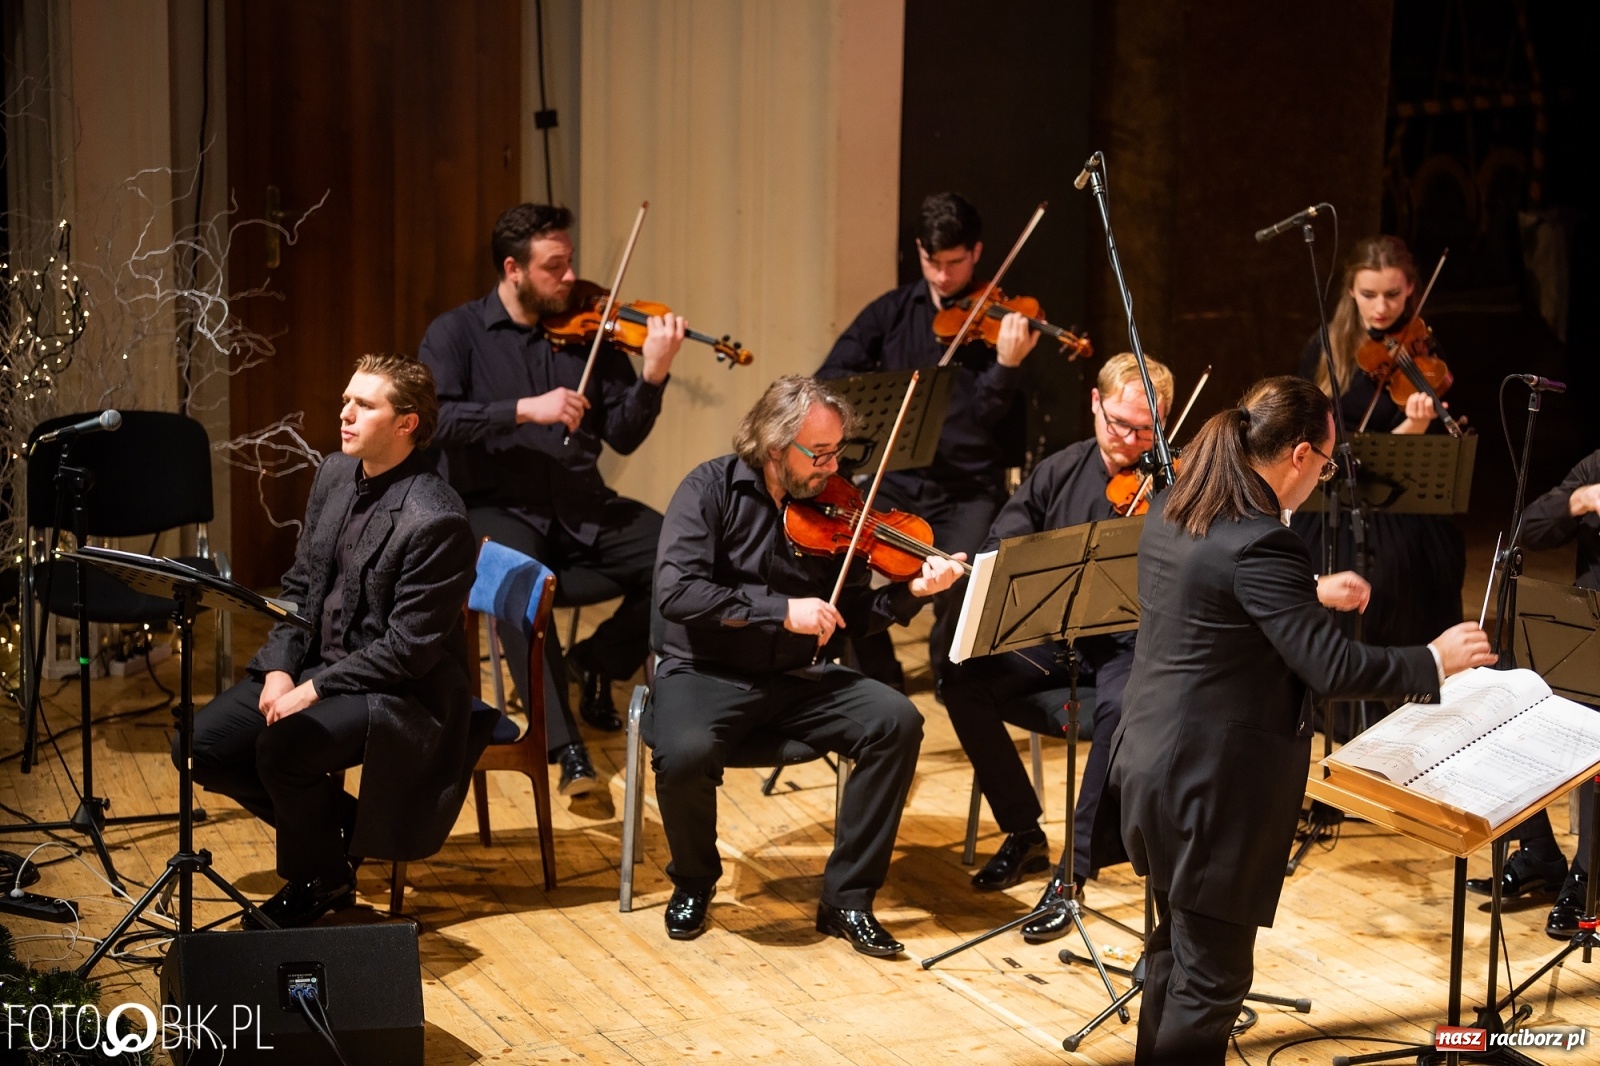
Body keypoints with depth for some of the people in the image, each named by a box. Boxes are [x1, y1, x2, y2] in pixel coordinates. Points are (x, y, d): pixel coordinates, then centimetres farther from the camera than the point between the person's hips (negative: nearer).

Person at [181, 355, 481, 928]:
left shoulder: (435, 520, -22)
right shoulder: (334, 474, 4)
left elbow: (408, 649, -21)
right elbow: (299, 585, 10)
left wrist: (315, 688, -21)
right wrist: (279, 669, -5)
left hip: (397, 692, -8)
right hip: (311, 666, 8)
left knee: (281, 748, -30)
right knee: (200, 746, -5)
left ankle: (319, 881, 1)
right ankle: (335, 827, 15)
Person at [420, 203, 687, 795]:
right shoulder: (457, 333, 1)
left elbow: (623, 436, 3)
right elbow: (434, 417, -15)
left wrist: (653, 376, -15)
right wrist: (524, 409, -23)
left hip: (581, 509, 4)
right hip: (497, 509, -4)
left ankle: (596, 662, 5)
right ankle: (565, 744, -29)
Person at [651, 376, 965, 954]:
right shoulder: (712, 489, -8)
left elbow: (852, 616, 7)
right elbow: (676, 591, -20)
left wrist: (911, 592, -12)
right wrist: (781, 610, -23)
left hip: (800, 678, 4)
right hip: (707, 673, -4)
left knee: (897, 722, -19)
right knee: (684, 754, -34)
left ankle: (847, 897, -8)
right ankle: (693, 881, 0)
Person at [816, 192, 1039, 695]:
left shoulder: (995, 320, -1)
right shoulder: (893, 311, 8)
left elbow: (986, 413, -12)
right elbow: (830, 375, 3)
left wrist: (1007, 364, -32)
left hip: (967, 488, -3)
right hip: (897, 478, 3)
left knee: (964, 574, -27)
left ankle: (951, 673, 4)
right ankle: (879, 676, 6)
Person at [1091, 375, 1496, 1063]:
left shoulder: (1171, 511, 4)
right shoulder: (1261, 543, -24)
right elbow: (1334, 669, -26)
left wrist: (1312, 593, 26)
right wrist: (1434, 662, -12)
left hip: (1154, 768, 10)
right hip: (1214, 789, -10)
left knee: (1176, 949, 24)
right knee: (1212, 979, 3)